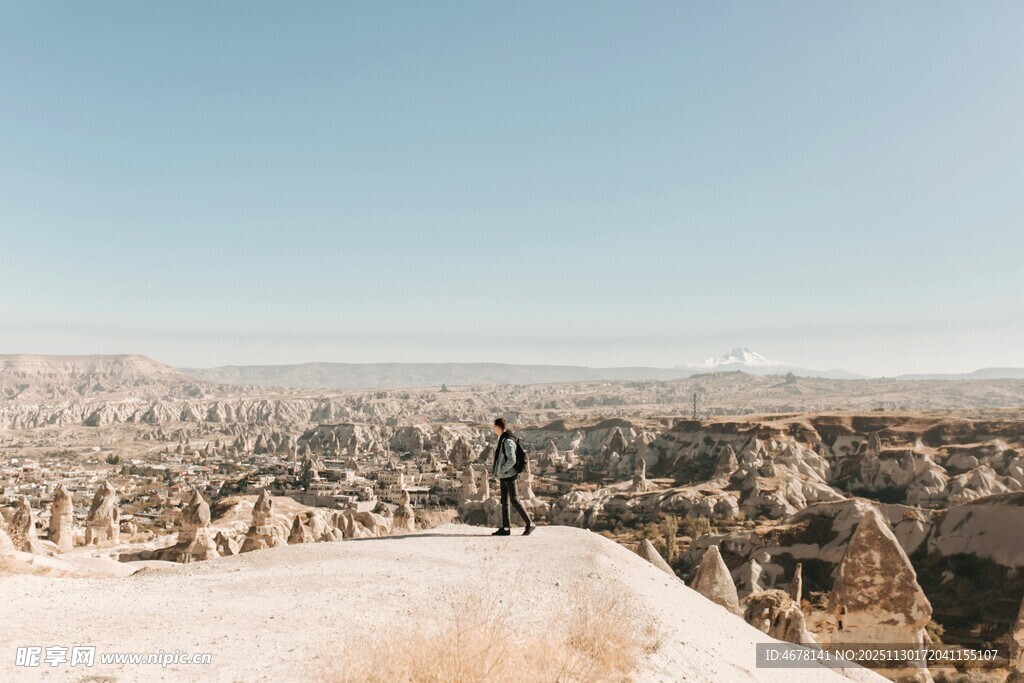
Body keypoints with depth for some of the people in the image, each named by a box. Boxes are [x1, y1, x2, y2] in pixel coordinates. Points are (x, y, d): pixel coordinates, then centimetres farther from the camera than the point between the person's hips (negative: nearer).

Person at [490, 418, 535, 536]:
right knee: (504, 502, 10)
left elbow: (512, 460, -24)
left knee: (514, 501, -5)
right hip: (503, 476, 10)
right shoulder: (502, 440, 11)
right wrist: (496, 471, 12)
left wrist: (501, 470, -16)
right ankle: (506, 528, 15)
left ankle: (530, 524, 4)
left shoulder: (508, 441, -18)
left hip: (509, 475, -10)